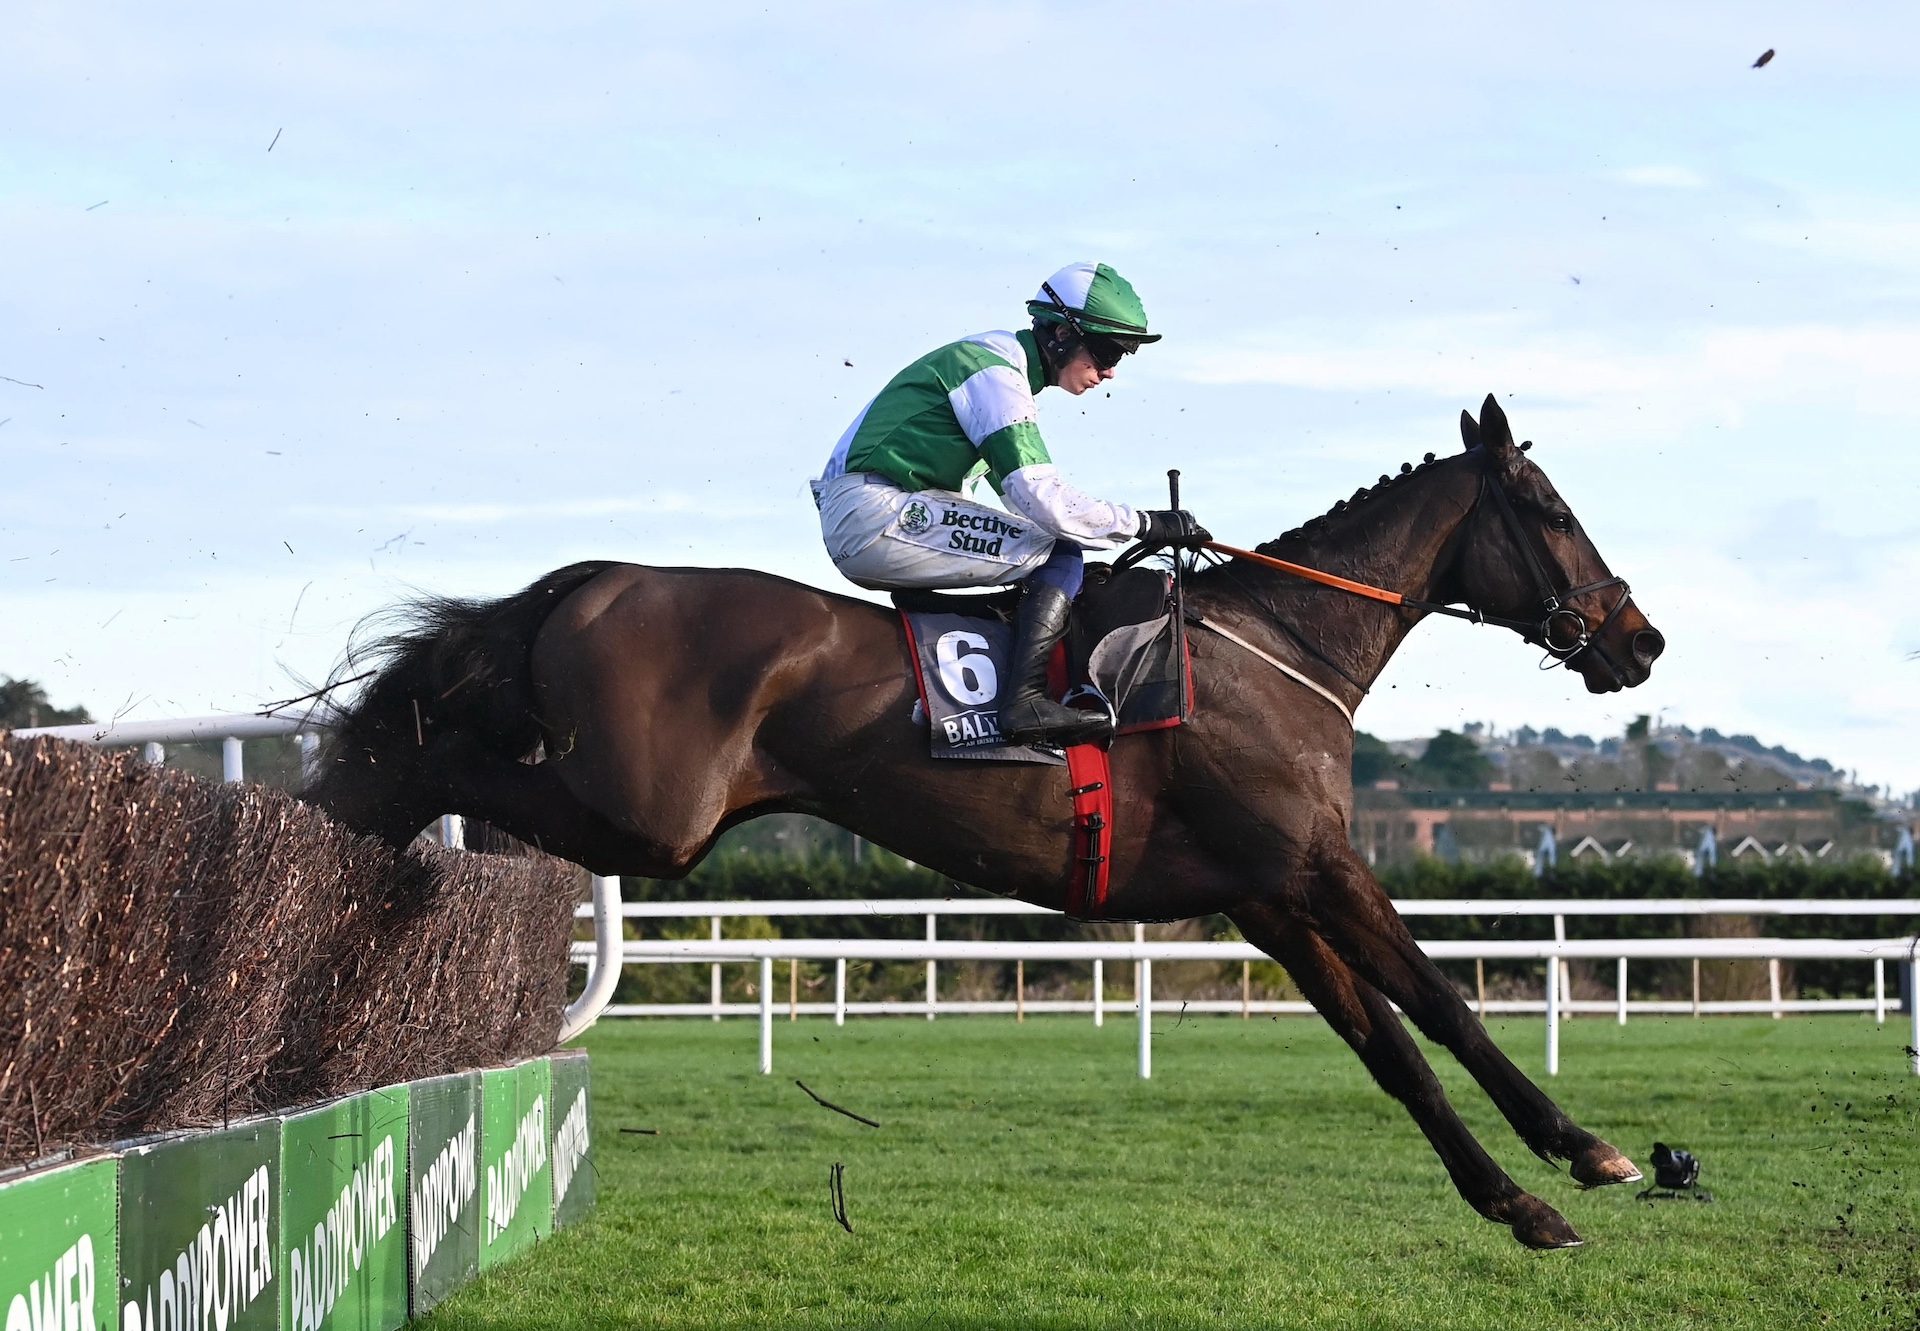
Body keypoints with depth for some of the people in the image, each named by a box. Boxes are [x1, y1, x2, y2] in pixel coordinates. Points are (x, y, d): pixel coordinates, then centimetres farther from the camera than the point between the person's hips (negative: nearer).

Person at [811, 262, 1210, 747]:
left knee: (1056, 555, 18)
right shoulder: (993, 369, -14)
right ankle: (1026, 701, -25)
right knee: (1061, 552, -14)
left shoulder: (1005, 368, 18)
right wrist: (1145, 525, -15)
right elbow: (1041, 497, -22)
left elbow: (1023, 490, 22)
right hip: (871, 514, -10)